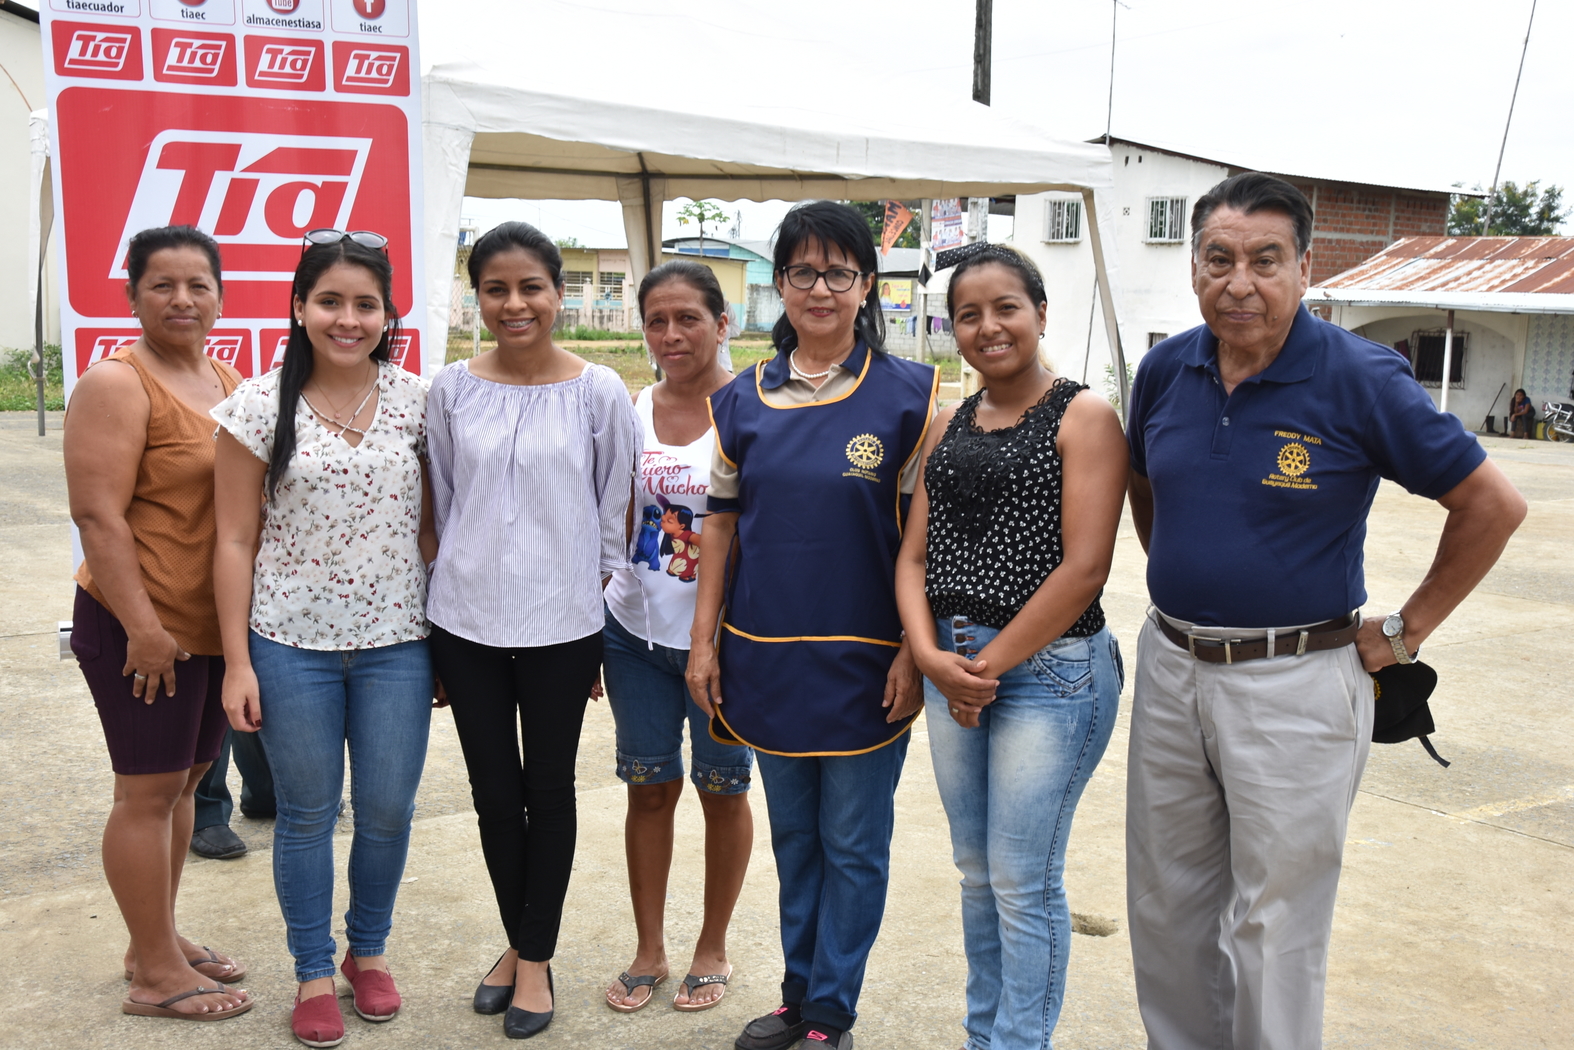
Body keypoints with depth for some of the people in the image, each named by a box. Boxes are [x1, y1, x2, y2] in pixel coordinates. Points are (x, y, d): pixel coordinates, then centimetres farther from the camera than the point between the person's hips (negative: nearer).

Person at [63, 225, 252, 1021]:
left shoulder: (230, 383, 12)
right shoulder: (117, 385, -12)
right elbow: (97, 514, -17)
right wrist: (142, 626, -21)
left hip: (216, 622, 8)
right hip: (142, 627, -8)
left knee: (184, 780, 16)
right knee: (150, 788, 1)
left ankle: (158, 941, 31)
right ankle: (155, 975, 12)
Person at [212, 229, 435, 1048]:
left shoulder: (417, 402, 1)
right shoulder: (259, 405, -4)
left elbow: (432, 527, 6)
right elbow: (235, 541, -2)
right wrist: (236, 662, -5)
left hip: (396, 643, 1)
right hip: (291, 643, -1)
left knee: (388, 810, 9)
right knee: (307, 811, 11)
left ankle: (369, 951, 34)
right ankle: (313, 972, 29)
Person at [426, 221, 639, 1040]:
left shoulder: (599, 393, -5)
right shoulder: (451, 390, 0)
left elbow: (615, 512, 1)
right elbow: (439, 504, 9)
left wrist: (602, 618, 2)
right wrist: (443, 594, 10)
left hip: (560, 624, -2)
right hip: (465, 620, 2)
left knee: (548, 789, 10)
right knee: (494, 790, 11)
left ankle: (536, 959, 25)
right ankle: (516, 943, 31)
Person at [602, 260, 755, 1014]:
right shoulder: (628, 412, 4)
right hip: (638, 631, 3)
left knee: (722, 790, 10)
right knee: (648, 788, 11)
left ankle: (712, 949, 29)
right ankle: (648, 950, 27)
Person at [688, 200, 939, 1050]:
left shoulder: (909, 395, -5)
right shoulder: (744, 400, 5)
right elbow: (721, 525, 9)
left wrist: (914, 652, -11)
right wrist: (703, 640, 5)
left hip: (863, 660, -3)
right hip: (766, 655, 4)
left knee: (853, 845, 7)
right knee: (793, 835, 16)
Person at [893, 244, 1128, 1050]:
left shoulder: (1082, 417, -7)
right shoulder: (948, 426, 12)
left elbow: (1084, 568, -15)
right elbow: (915, 555, 9)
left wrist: (990, 663, -12)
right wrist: (932, 656, -8)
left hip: (1049, 671, -6)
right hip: (951, 669, 6)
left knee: (1023, 884, 3)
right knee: (976, 872, 17)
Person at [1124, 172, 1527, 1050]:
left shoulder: (1359, 378, -13)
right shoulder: (1166, 370, 1)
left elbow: (1493, 506, -8)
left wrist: (1405, 633, -6)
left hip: (1294, 684, -5)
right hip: (1171, 669, 5)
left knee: (1275, 925, 6)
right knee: (1166, 905, 17)